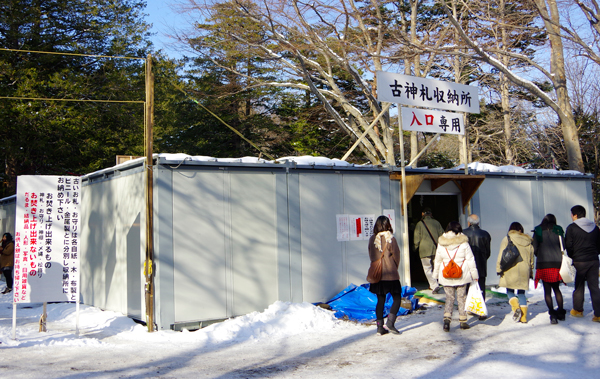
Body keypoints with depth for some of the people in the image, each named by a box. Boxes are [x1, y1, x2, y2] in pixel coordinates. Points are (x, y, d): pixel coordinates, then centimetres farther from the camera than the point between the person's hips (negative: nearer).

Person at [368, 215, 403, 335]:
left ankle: (380, 326, 11)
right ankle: (390, 322, -4)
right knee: (397, 298, 7)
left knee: (380, 300, 11)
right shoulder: (390, 238, -11)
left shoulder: (372, 239, 1)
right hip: (390, 274, -4)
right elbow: (396, 256, -4)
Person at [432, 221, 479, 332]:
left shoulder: (441, 244, 0)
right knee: (461, 298, 10)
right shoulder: (464, 243, -6)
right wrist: (474, 275, 4)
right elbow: (470, 259, -4)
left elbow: (437, 260, 7)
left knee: (449, 298, 8)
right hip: (461, 276, -1)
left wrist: (435, 274, 19)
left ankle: (447, 318, -12)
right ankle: (463, 321, 15)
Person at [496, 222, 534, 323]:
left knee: (510, 291, 8)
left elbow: (502, 255, -8)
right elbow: (531, 257, 16)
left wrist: (499, 268, -4)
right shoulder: (528, 241, 11)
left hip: (511, 269, -4)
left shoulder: (507, 239, -2)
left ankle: (516, 308, -16)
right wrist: (530, 271, 24)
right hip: (524, 270, 4)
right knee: (521, 292, 10)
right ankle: (523, 317, 7)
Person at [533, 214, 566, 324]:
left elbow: (534, 249, -1)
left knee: (547, 290, 2)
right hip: (557, 262, 2)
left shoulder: (538, 231, 3)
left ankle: (552, 313, -7)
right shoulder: (558, 230, 5)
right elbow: (562, 247, 5)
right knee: (556, 288, 17)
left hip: (543, 264, -2)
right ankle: (561, 312, 17)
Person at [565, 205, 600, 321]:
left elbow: (568, 245, -8)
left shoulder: (571, 228, -8)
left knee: (579, 286, 11)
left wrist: (571, 257, 8)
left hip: (579, 261, -3)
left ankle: (578, 310, 23)